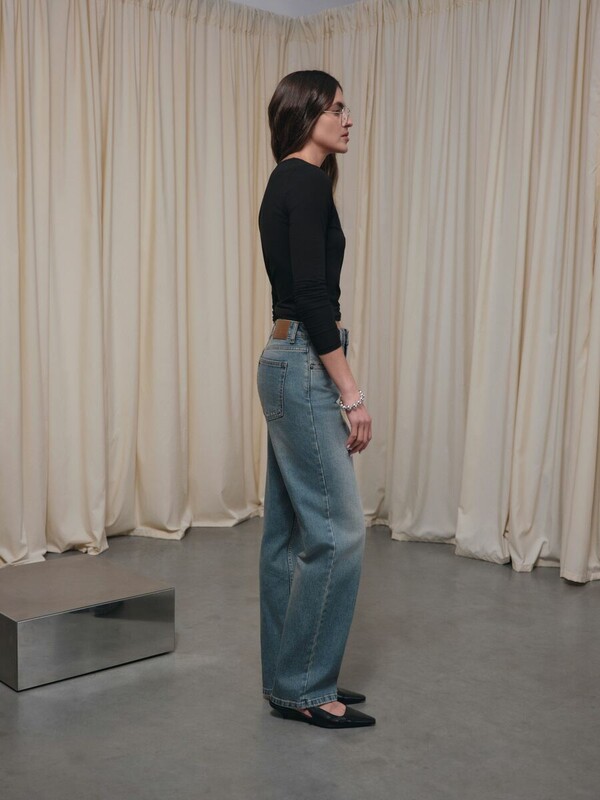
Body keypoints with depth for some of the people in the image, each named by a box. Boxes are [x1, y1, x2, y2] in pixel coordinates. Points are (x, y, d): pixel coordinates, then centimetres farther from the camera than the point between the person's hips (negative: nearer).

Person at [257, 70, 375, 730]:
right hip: (306, 368, -10)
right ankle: (303, 688, 9)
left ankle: (289, 677, 24)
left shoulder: (288, 183, 17)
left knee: (291, 530, 13)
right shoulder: (305, 181, -13)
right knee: (335, 529, -4)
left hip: (290, 363, 10)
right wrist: (351, 393, -18)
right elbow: (312, 296, -20)